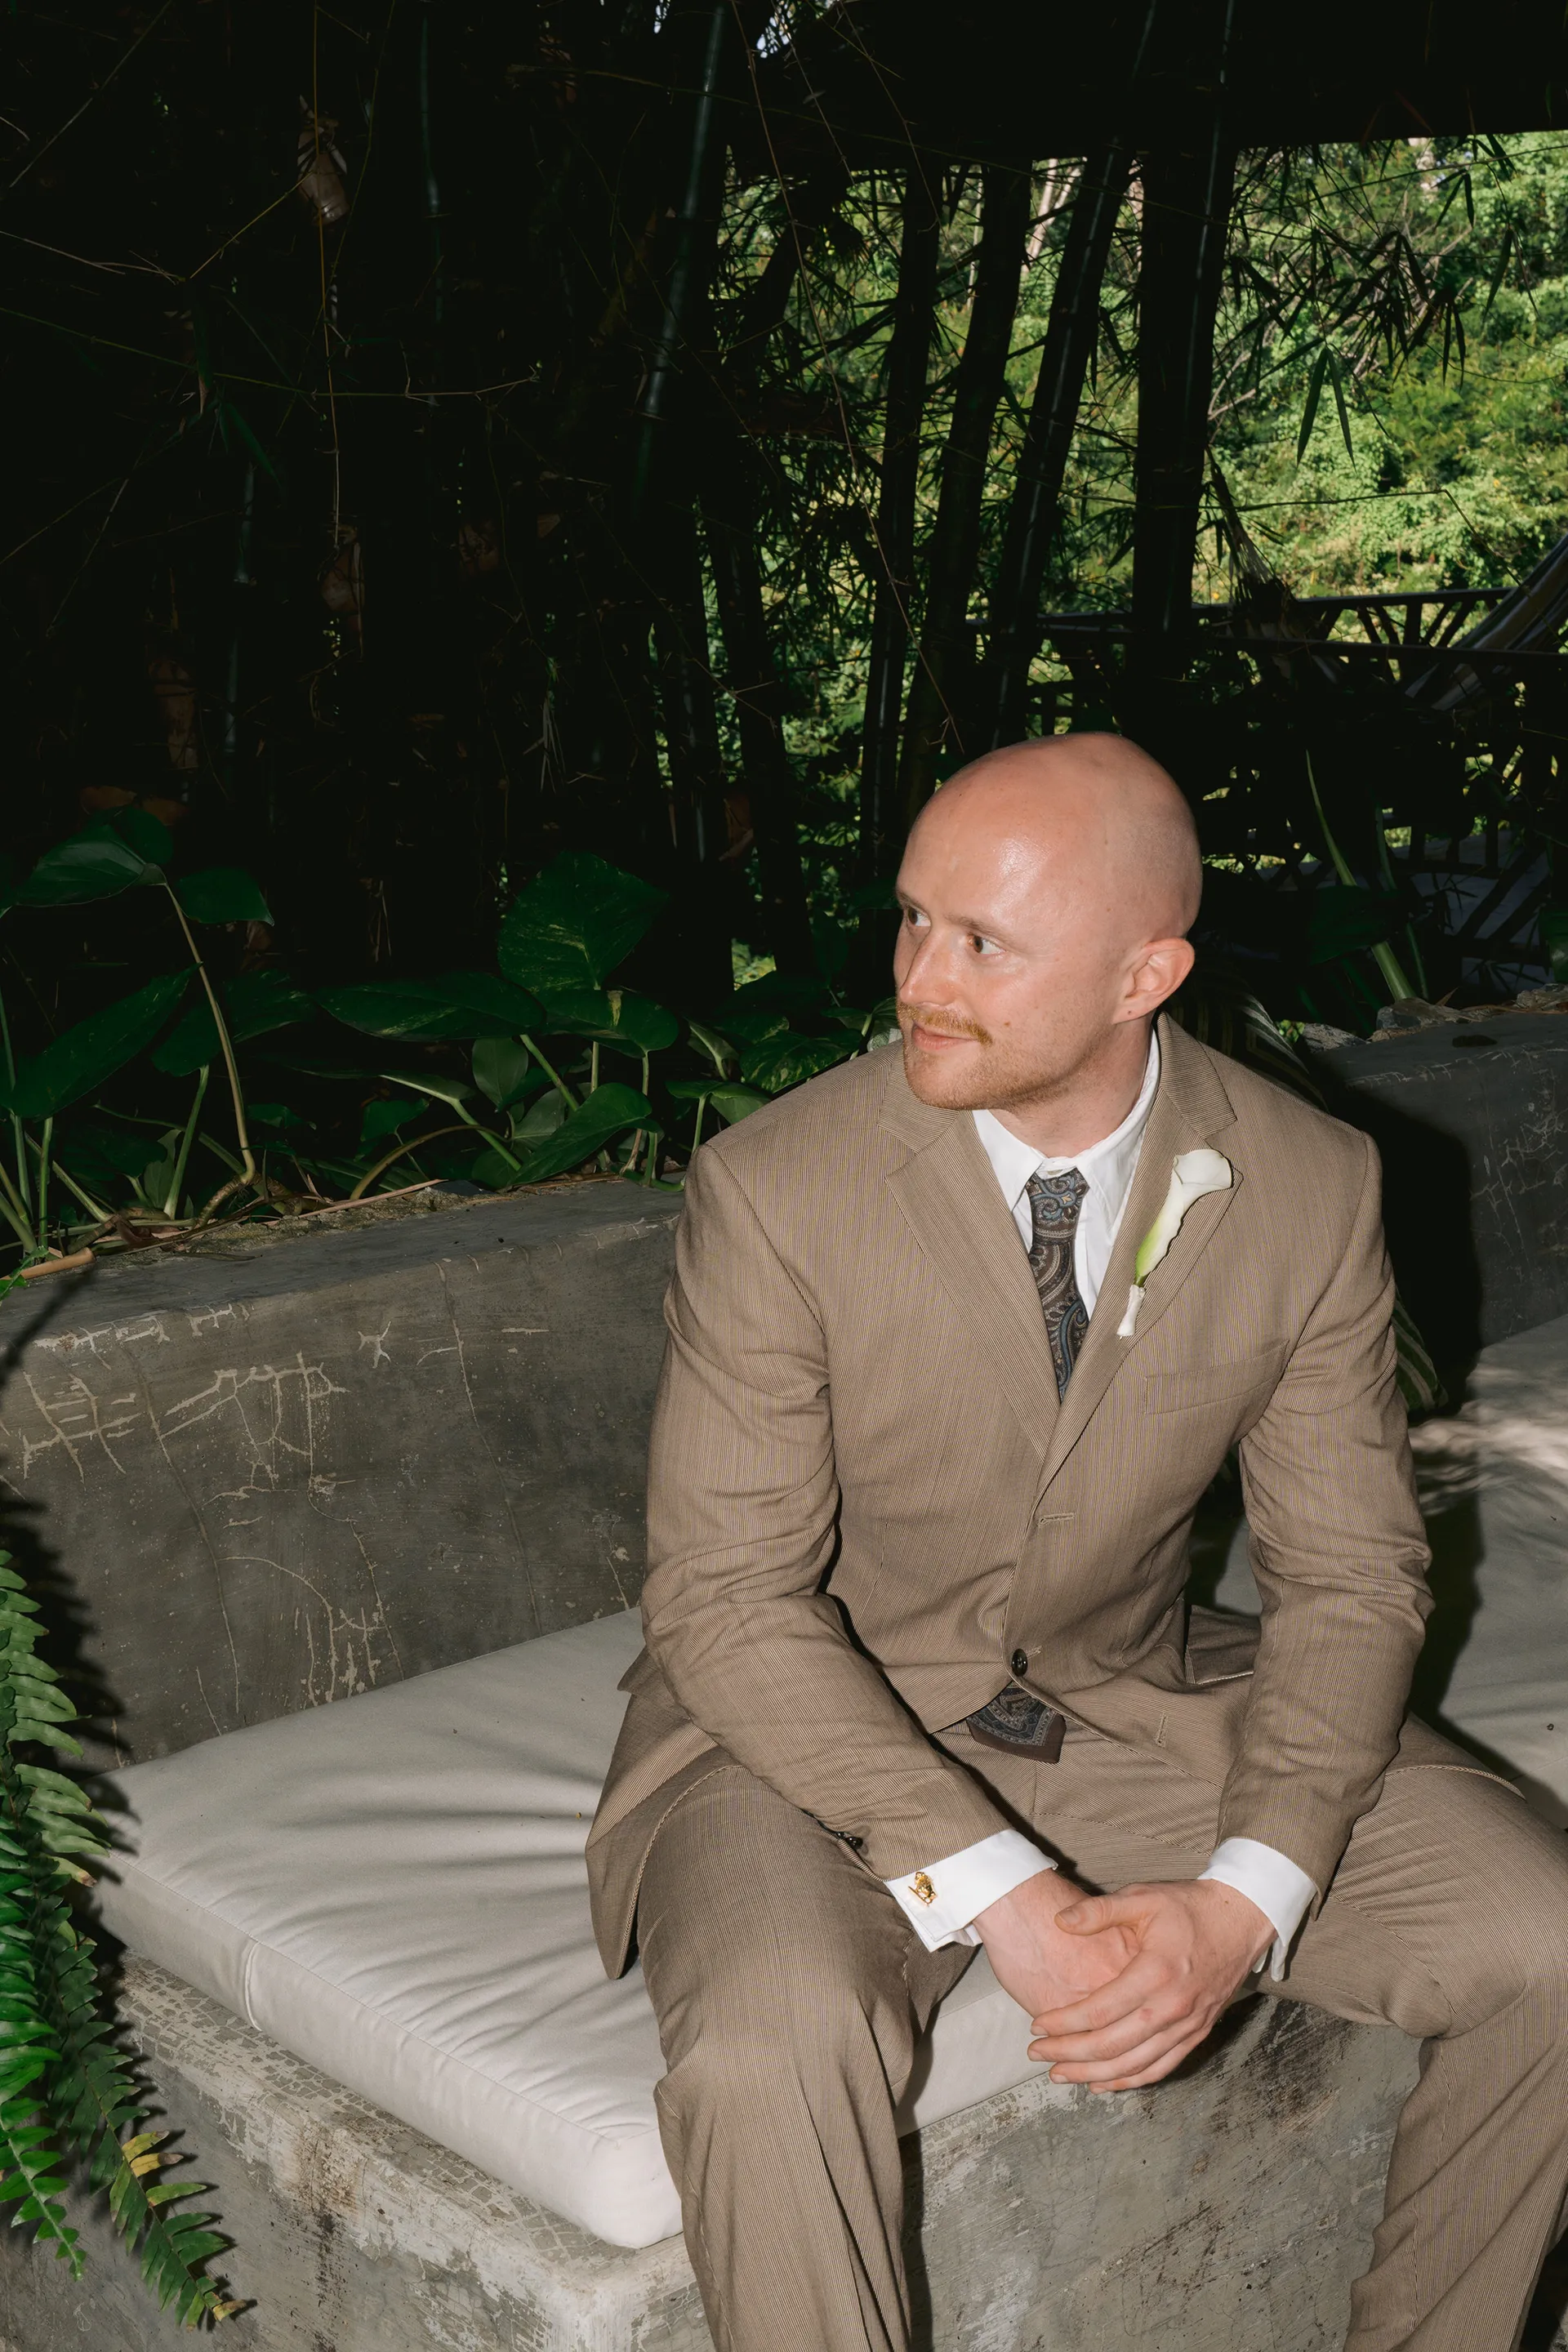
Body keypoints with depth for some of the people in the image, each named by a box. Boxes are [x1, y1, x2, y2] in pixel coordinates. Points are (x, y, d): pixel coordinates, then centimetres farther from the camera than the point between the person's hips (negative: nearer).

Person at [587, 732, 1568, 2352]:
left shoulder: (1309, 1191, -9)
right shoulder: (773, 1190, -18)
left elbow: (1346, 1578, -4)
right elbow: (728, 1599, -17)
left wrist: (1243, 1901, -20)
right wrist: (997, 1893, -27)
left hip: (1141, 1713, 3)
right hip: (819, 1733, -3)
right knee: (772, 2049, -33)